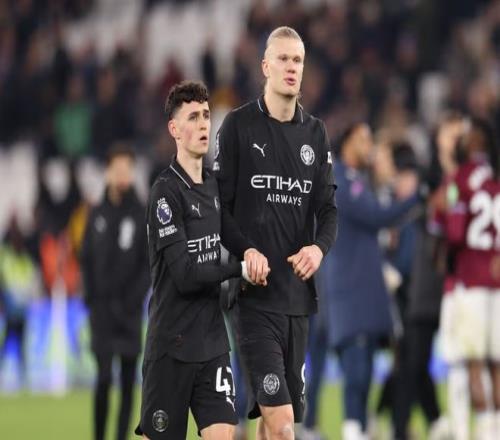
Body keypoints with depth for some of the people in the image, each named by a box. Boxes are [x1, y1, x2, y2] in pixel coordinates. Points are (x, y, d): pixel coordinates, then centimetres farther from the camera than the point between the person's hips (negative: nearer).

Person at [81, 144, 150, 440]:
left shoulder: (142, 215, 0)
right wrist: (91, 297, 0)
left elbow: (149, 263, -2)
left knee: (128, 379, 3)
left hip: (129, 308, -1)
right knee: (104, 376, -7)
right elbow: (87, 259, 11)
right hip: (102, 305, 1)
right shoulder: (97, 215, 7)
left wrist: (133, 299, -10)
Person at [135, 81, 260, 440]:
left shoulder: (214, 186, 11)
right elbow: (183, 274, -17)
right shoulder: (167, 191, -12)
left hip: (213, 341, 6)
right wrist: (240, 269, -11)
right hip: (172, 342, -6)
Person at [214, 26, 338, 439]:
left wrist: (319, 247, -9)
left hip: (298, 293, 5)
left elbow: (327, 207, 11)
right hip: (255, 293, -5)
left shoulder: (315, 132, 12)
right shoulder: (239, 125, -2)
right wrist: (246, 251, -18)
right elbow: (219, 203, -3)